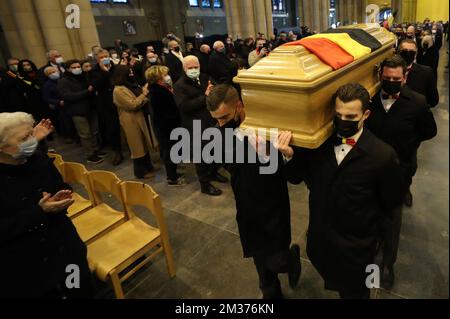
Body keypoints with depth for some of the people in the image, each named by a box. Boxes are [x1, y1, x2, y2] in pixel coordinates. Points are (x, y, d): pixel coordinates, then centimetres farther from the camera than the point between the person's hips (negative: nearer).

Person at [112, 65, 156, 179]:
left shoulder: (131, 85, 10)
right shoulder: (119, 90, -17)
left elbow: (140, 100, 16)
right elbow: (133, 105, -23)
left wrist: (145, 91, -3)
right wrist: (144, 94, -20)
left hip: (139, 117, 9)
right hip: (131, 121, -9)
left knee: (144, 143, 17)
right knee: (138, 145, 2)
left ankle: (147, 166, 31)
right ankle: (141, 172, 16)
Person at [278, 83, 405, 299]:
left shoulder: (382, 155, -24)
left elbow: (393, 200, -9)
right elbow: (296, 177, -8)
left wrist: (367, 225, 3)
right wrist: (289, 155, -28)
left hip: (355, 248, -3)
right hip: (319, 239, 3)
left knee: (354, 292, 25)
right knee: (333, 283, 30)